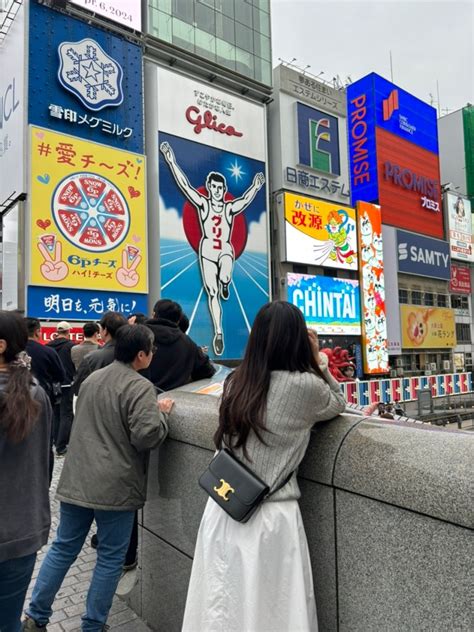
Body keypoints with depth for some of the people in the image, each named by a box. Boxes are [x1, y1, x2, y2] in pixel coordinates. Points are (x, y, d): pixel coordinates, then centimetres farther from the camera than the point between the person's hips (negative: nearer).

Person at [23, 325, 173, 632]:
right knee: (111, 557, 11)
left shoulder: (92, 379, 9)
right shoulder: (140, 387, -16)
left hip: (76, 480, 7)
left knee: (63, 548, 20)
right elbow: (146, 436, -23)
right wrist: (162, 412, -6)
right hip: (116, 486, -7)